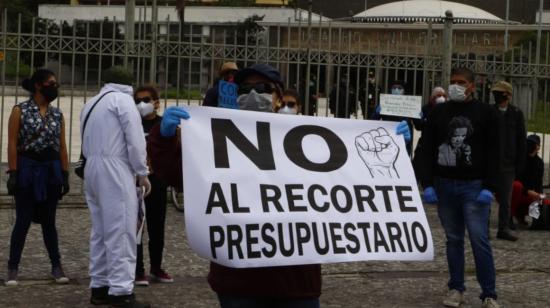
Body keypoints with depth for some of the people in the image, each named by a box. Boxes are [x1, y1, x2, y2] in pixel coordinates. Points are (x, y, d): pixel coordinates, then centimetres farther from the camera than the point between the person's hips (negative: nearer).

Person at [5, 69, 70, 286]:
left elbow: (62, 146, 9)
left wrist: (65, 175, 6)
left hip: (51, 170, 4)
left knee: (49, 220, 10)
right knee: (23, 220, -3)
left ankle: (56, 266, 17)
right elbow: (12, 144, -8)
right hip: (27, 169, -4)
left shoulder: (57, 114, 8)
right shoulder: (20, 111, -4)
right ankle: (13, 268, 5)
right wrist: (12, 173, -13)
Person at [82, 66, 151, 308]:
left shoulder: (90, 104, 20)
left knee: (100, 230, 12)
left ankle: (99, 287, 15)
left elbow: (86, 143, 17)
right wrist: (142, 173, -4)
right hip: (114, 169, -8)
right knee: (121, 231, -7)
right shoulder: (123, 99, -3)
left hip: (92, 168, 8)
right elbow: (135, 139, -9)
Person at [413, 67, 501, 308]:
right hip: (444, 185, 3)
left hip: (473, 186, -3)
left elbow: (493, 153, -2)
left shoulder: (486, 113, 1)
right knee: (453, 239, 9)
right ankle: (456, 288, 18)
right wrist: (427, 184, -5)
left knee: (479, 240, -7)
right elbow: (425, 149, 5)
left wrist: (488, 187, -10)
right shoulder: (439, 112, 7)